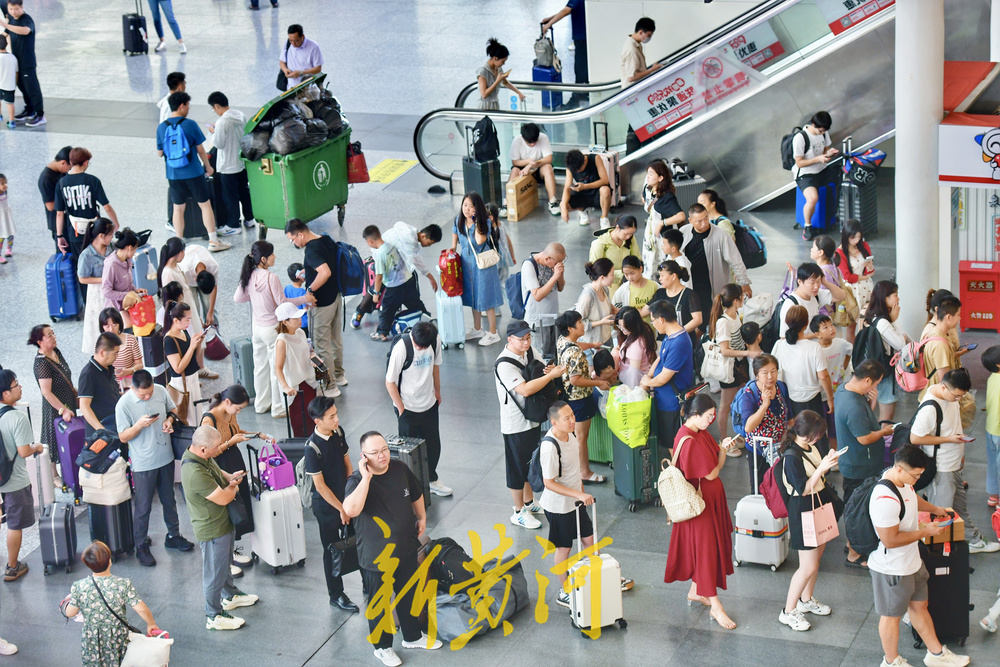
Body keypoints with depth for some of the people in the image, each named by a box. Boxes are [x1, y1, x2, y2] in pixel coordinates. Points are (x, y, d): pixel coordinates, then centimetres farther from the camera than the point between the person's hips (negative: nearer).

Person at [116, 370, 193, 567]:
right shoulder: (124, 404, -19)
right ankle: (141, 547, 18)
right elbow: (123, 437, -13)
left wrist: (170, 420, -10)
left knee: (169, 500, 21)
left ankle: (173, 536, 39)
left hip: (165, 457, 5)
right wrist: (140, 425, -30)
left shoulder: (161, 391, -7)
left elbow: (172, 409, 12)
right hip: (143, 463, -5)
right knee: (143, 507, 4)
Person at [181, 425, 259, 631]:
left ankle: (230, 595, 51)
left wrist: (230, 477, -4)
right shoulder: (195, 473, -37)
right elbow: (223, 498, -30)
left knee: (224, 562, 30)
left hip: (223, 521, 10)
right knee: (215, 572, 7)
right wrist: (233, 487, -8)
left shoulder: (203, 457, -7)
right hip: (212, 529, -10)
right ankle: (214, 616, 23)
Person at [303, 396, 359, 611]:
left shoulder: (338, 432, -6)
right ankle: (336, 595, 24)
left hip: (345, 498, 6)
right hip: (326, 506, -6)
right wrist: (341, 509, -15)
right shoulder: (313, 448, -25)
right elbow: (320, 485, -21)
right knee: (332, 550, 9)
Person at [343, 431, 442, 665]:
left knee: (409, 595, 24)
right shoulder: (357, 481, -24)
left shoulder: (400, 469, -6)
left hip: (406, 549, 6)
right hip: (376, 556, -6)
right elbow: (351, 510, -44)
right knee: (379, 602, 12)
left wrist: (421, 517, 16)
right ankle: (382, 646, 32)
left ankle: (412, 636, 46)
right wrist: (366, 477, -40)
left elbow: (416, 494, 15)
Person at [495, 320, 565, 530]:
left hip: (533, 418, 8)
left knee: (531, 463, 22)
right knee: (517, 468, 5)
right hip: (515, 424, -8)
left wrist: (551, 369, -15)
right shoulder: (504, 364, -26)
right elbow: (525, 389, -34)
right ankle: (519, 513, 19)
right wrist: (551, 375, -32)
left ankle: (529, 502, 40)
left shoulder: (531, 352, -1)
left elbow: (544, 367, 10)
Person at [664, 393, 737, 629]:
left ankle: (696, 591, 36)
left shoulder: (699, 433, 5)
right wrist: (723, 451, -6)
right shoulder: (689, 441, -26)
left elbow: (716, 461, 8)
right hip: (700, 501, -10)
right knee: (706, 548, -3)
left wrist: (722, 448, -12)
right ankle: (715, 606, 4)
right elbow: (711, 474, -22)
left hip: (710, 499, 10)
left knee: (703, 547, 20)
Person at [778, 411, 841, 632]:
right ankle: (788, 612, 8)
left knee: (817, 555, 21)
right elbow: (803, 488, -26)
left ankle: (806, 600, 39)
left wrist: (828, 462, -4)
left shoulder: (810, 447, 2)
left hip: (819, 504, 9)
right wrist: (822, 468, -31)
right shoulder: (792, 456, -26)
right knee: (809, 567, -5)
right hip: (803, 511, -9)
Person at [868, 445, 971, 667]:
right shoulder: (885, 499, -36)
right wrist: (925, 532, -23)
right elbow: (890, 540, -32)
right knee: (892, 615, 14)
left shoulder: (902, 480, -5)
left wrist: (934, 509, 14)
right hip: (892, 570, -9)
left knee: (919, 607, 25)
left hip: (912, 562, 9)